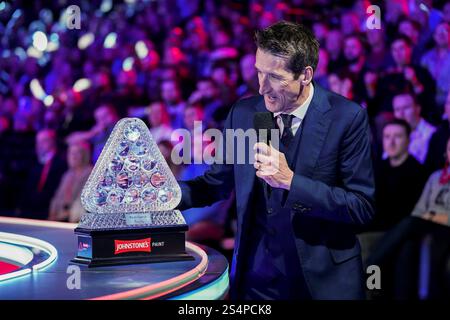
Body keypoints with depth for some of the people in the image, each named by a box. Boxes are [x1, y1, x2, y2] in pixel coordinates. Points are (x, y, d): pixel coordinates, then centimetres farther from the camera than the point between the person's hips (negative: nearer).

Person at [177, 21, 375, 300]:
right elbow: (216, 184, 9)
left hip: (322, 279, -3)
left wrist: (290, 181, -24)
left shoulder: (347, 118, -13)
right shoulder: (243, 113, -1)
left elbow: (363, 207, -15)